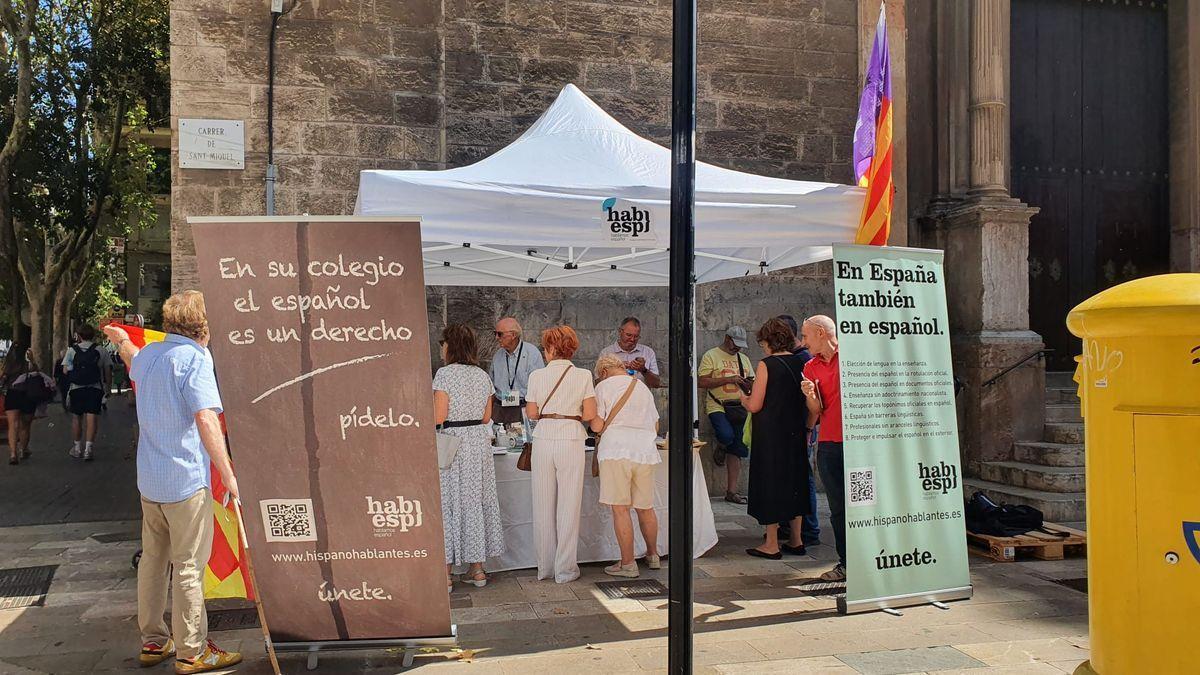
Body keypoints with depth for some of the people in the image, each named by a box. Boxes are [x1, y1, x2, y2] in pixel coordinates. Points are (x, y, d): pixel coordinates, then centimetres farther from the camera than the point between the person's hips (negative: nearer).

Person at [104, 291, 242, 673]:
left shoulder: (149, 354, 10)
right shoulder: (195, 358, -15)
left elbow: (133, 363, 37)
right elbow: (206, 419, -24)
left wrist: (122, 342, 59)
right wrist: (228, 474, -21)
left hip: (149, 479, 9)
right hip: (186, 479, -8)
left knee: (153, 560, 16)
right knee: (189, 566, -1)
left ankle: (153, 641, 28)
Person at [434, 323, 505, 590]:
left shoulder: (445, 373, -10)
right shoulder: (483, 375, 8)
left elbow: (439, 417, -13)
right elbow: (486, 417, 11)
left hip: (451, 444, -6)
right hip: (479, 441, 6)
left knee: (448, 503, 0)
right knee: (477, 501, 12)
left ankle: (446, 574, 3)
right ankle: (478, 569, 18)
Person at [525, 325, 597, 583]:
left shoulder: (537, 376, 1)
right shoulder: (583, 376, -1)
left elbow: (532, 413, 4)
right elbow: (590, 414, -4)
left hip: (543, 439, 1)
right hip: (571, 440, -1)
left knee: (543, 505, 10)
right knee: (568, 505, 5)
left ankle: (545, 566, 18)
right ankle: (565, 569, 8)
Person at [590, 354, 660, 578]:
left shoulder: (604, 386, 3)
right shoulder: (644, 388, 20)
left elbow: (597, 425, -3)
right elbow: (656, 426, 23)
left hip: (616, 451, -5)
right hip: (645, 450, 5)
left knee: (620, 509, -1)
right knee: (645, 508, 17)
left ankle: (628, 564, 2)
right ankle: (653, 556, 29)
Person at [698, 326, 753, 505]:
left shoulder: (744, 359, 17)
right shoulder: (711, 356, -2)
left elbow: (752, 383, 24)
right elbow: (702, 382, -11)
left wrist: (749, 383, -1)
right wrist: (728, 379, -16)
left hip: (739, 408, 5)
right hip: (718, 407, -5)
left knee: (736, 451, 2)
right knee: (726, 435, -29)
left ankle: (731, 491, 9)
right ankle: (720, 448, 9)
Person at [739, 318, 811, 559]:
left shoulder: (766, 365, -13)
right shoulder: (799, 363, 4)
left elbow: (755, 406, -14)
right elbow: (805, 400, 10)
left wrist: (743, 397, 6)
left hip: (770, 433, -6)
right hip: (795, 431, 6)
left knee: (769, 482, 2)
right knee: (794, 480, 14)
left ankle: (772, 544, 6)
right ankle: (796, 541, 20)